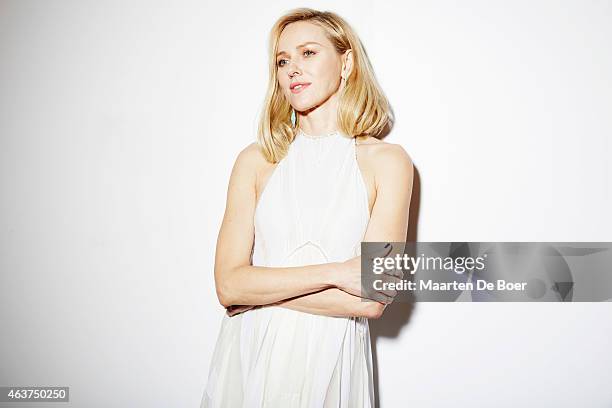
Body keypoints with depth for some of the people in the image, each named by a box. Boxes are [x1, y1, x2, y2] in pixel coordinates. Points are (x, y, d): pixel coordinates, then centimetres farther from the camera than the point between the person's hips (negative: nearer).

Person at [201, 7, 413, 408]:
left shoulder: (387, 160, -7)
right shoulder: (256, 160, 0)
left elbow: (371, 301, -15)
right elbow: (228, 284, -9)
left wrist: (259, 286, -11)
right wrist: (334, 273, -16)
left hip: (331, 360, -2)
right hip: (249, 356, 2)